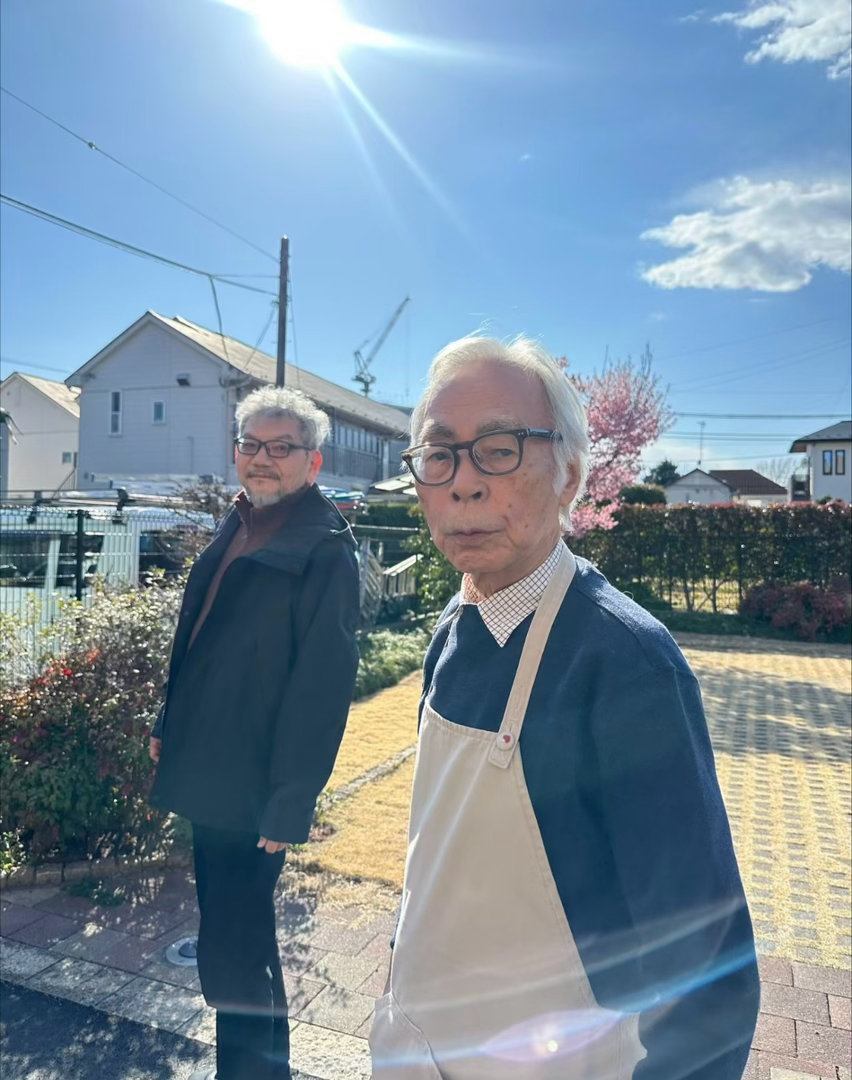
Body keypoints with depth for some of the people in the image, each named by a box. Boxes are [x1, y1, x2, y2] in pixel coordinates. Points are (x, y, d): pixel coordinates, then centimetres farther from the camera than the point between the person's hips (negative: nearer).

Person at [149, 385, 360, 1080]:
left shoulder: (327, 548, -17)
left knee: (234, 951, 2)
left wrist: (290, 805, -21)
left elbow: (321, 685, -21)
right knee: (231, 921, 26)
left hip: (253, 790, -9)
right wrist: (171, 725, 17)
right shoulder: (235, 529, 9)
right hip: (208, 774, 9)